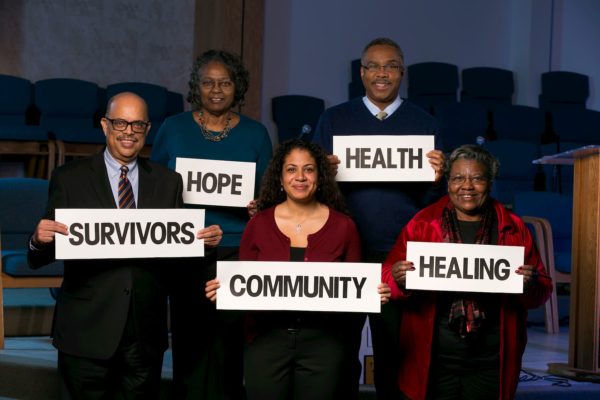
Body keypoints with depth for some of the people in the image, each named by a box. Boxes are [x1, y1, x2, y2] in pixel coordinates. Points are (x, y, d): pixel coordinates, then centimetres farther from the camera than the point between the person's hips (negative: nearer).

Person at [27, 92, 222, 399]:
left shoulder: (169, 182, 7)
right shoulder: (69, 179, 0)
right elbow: (40, 260, -1)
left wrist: (204, 242, -11)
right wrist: (39, 240, -22)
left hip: (146, 331, 2)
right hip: (87, 329, -2)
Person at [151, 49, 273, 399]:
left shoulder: (255, 134, 8)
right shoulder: (173, 129, 7)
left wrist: (259, 207, -11)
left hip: (237, 252, 0)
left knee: (228, 345, 1)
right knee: (189, 343, 1)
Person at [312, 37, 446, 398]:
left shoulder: (425, 124, 6)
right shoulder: (334, 120, 7)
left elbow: (430, 203, 5)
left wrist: (438, 177, -16)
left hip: (402, 258, 0)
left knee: (397, 353, 6)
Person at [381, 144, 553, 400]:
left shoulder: (513, 229, 6)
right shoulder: (422, 224, 3)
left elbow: (543, 291, 8)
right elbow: (387, 277, 2)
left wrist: (530, 285, -14)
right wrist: (398, 280, -20)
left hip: (490, 361, 1)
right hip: (432, 358, -1)